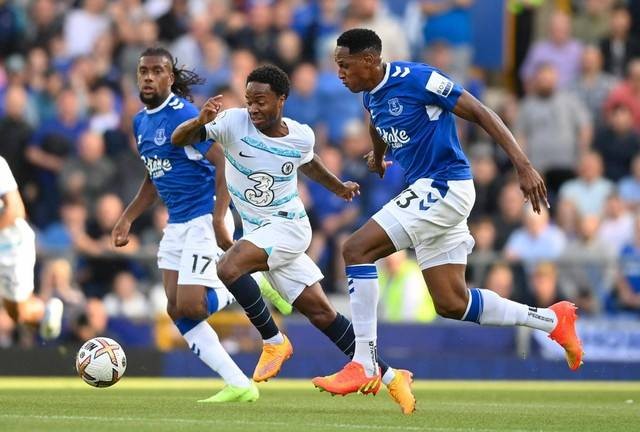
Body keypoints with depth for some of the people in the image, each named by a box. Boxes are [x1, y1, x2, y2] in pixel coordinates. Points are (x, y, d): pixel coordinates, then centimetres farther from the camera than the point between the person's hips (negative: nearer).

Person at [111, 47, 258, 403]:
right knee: (177, 311, -1)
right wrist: (128, 219, 17)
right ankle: (239, 385, 3)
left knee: (189, 307, -16)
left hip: (203, 220, -9)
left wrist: (218, 220, -25)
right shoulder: (142, 122, 11)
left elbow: (225, 164, -20)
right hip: (176, 225, 9)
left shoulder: (183, 116, -16)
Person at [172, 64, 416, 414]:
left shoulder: (302, 136, -7)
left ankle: (274, 342, -11)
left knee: (229, 267, -30)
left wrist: (338, 187, 30)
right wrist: (200, 122, -36)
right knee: (320, 312, 3)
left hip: (288, 227, -3)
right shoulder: (234, 122, -11)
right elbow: (178, 139, -16)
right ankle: (390, 377, 14)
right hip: (258, 231, 3)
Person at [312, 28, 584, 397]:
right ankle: (553, 320, 19)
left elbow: (480, 114, -15)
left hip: (443, 187, -9)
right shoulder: (372, 96, 9)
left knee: (357, 249, -17)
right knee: (452, 304, 7)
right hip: (425, 190, 9)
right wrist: (378, 160, 54)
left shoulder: (416, 79, -16)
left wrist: (524, 166, -20)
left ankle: (364, 364, -15)